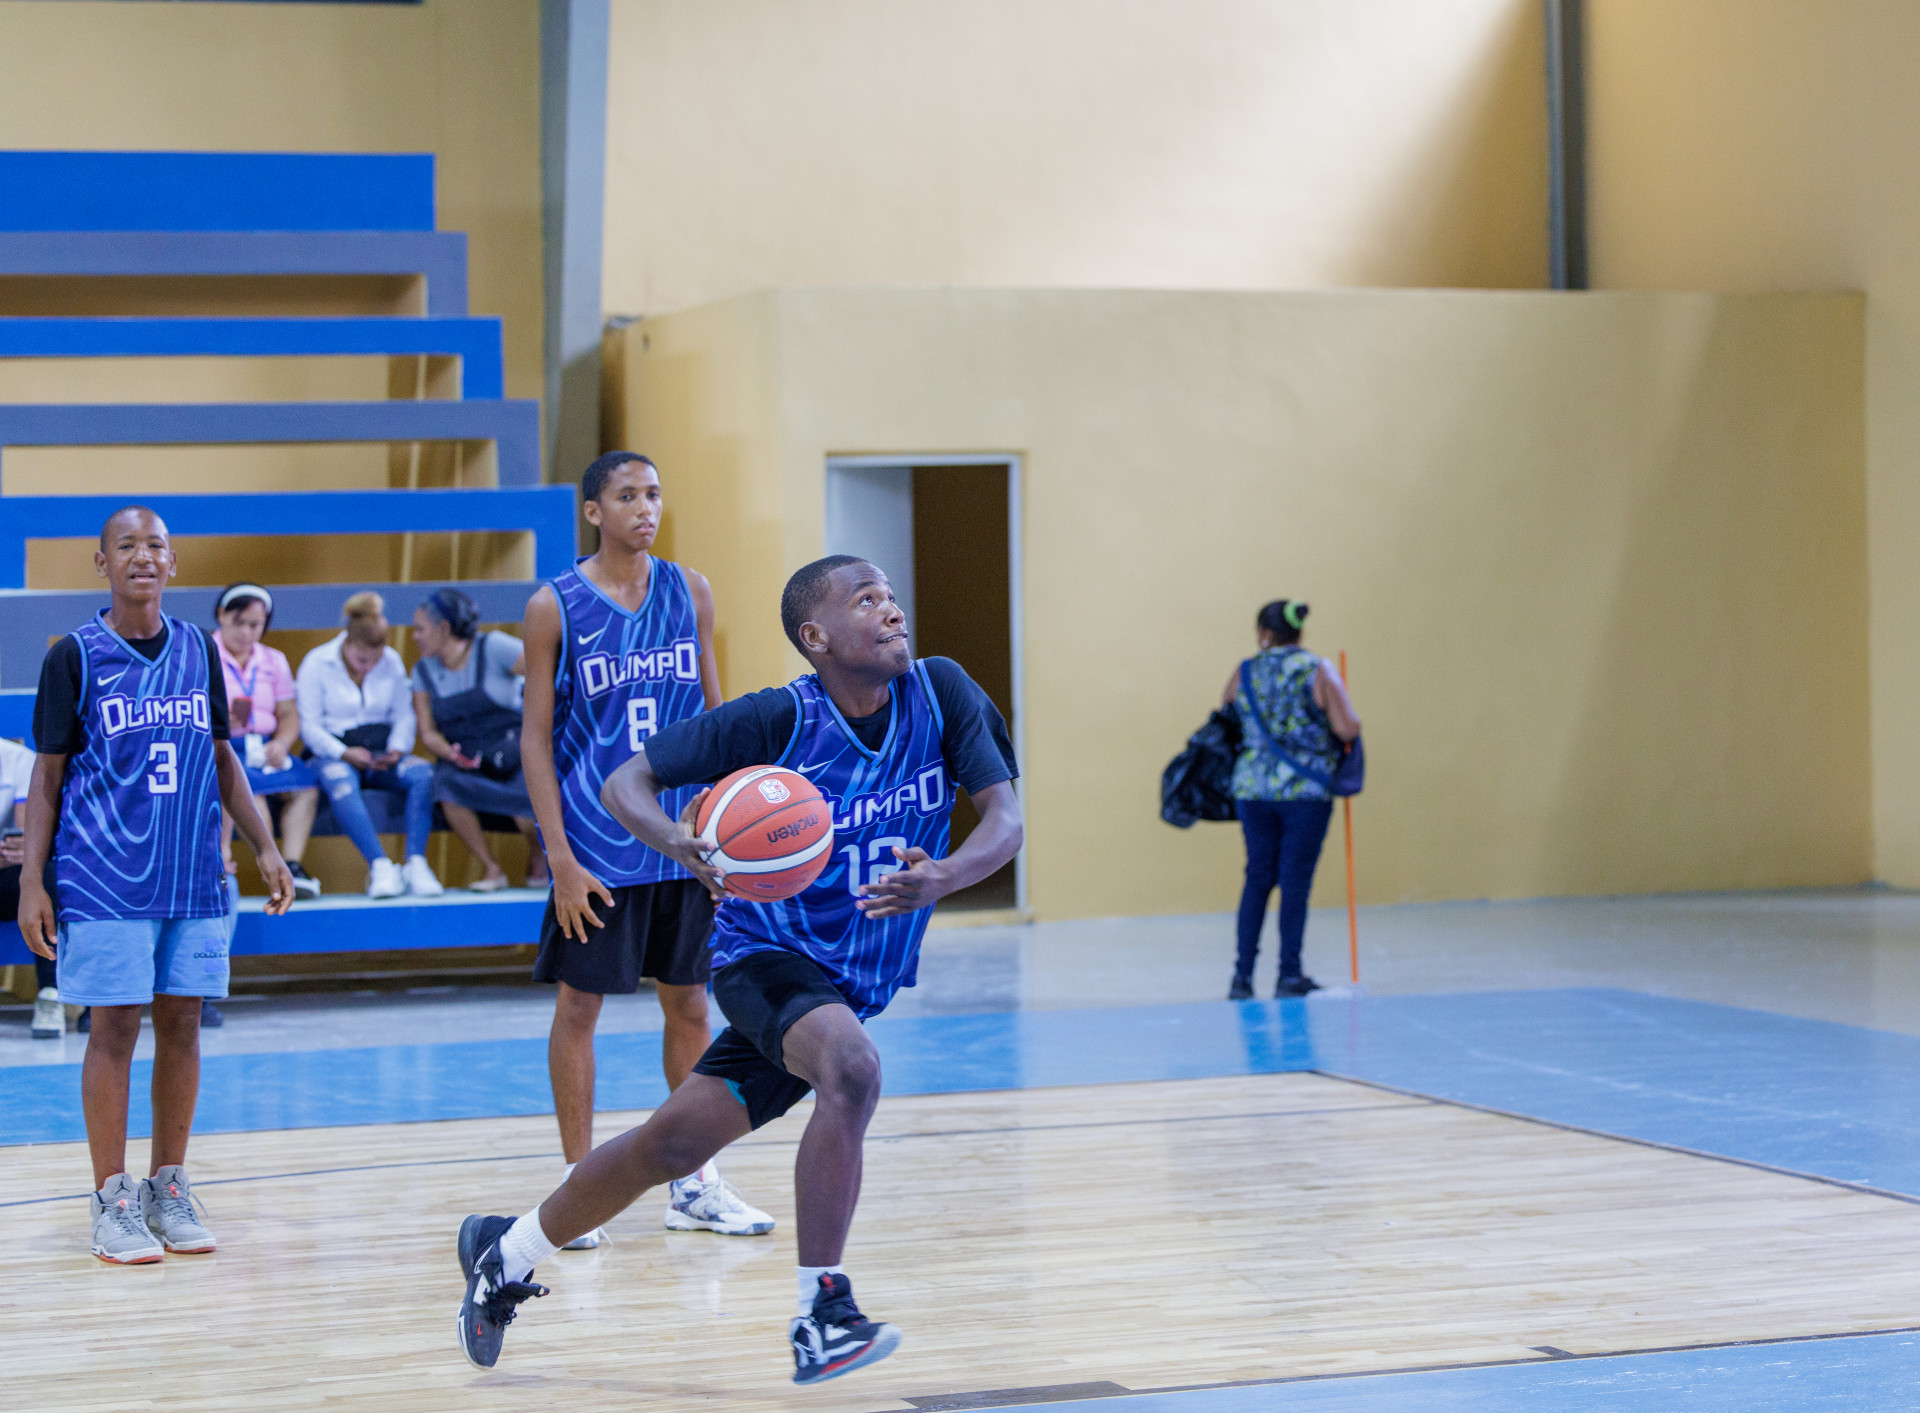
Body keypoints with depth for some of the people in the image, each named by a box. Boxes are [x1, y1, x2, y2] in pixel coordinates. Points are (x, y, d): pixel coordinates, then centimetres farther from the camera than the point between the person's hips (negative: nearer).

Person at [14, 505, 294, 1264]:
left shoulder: (198, 649, 9)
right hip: (105, 881, -4)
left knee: (181, 1025, 5)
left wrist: (265, 848, 10)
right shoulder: (75, 655, -2)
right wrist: (31, 881, -4)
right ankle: (113, 1201, 5)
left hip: (194, 878, 4)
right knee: (115, 1029, -2)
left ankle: (169, 1189, 15)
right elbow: (48, 774, 1)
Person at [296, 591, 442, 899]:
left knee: (423, 773, -29)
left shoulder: (391, 662, 9)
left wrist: (397, 748, -10)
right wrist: (344, 753, -18)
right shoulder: (317, 663, -2)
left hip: (381, 752, 3)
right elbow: (309, 725, -4)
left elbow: (404, 714, 10)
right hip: (335, 753, -3)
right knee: (341, 785, -40)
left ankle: (416, 863, -36)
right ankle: (380, 866, -47)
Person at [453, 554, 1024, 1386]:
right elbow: (627, 781, -14)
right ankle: (820, 1316, -26)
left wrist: (943, 876, -37)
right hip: (768, 952, -4)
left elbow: (1005, 819, -15)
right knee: (851, 1068, -34)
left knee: (670, 1144, 7)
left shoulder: (939, 692, -11)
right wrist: (679, 843, -36)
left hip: (851, 984, 4)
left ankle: (505, 1252, 30)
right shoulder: (779, 721, -19)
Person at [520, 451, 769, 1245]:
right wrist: (559, 855, -11)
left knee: (688, 1004, 9)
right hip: (597, 849, -4)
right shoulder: (554, 607, -6)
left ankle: (694, 1184, 19)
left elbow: (714, 715, 11)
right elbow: (536, 738, -5)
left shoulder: (688, 592, 5)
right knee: (579, 1006, 1)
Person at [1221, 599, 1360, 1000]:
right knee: (1296, 878, 3)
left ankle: (1243, 974, 9)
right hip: (1306, 789, -3)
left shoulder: (1244, 673, 4)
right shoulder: (1318, 671, -5)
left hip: (1252, 787, 3)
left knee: (1258, 876, 11)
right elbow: (1348, 730, -11)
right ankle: (1289, 974, 4)